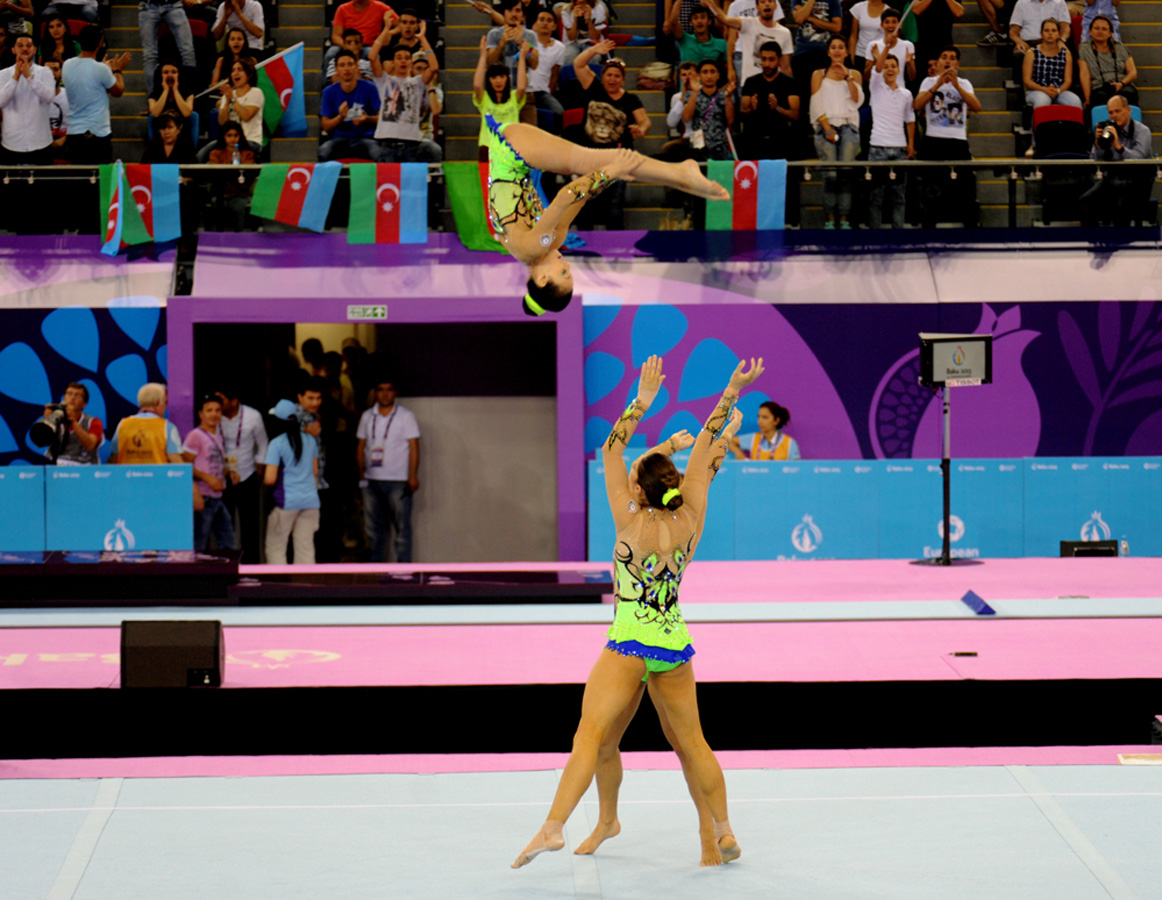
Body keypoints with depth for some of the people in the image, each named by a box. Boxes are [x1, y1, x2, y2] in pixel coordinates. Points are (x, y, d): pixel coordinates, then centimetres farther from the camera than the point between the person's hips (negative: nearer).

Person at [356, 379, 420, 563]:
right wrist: (361, 473, 7)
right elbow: (360, 446, 15)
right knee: (374, 528, 7)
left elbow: (414, 447, -3)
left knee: (402, 527, -5)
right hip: (372, 480, 4)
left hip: (398, 481, -4)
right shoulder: (367, 416, 12)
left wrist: (413, 475, -11)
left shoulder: (406, 416, 1)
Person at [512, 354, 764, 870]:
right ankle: (724, 832, 22)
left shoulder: (632, 523, -8)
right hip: (675, 645, 5)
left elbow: (611, 450, -5)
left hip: (628, 646, -5)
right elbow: (705, 450, 6)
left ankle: (553, 827, -24)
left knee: (589, 736, -12)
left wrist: (642, 401, -4)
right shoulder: (689, 521, 0)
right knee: (691, 743, 16)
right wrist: (731, 394, 8)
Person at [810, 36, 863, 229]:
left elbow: (858, 100, 4)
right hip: (826, 126, 0)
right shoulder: (819, 75, 17)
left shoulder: (854, 74, 19)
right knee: (830, 174, -16)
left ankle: (844, 218, -16)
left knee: (845, 173, -17)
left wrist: (847, 77, -4)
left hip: (848, 126, 0)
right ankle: (830, 218, -14)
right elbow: (817, 105, 8)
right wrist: (828, 129, -4)